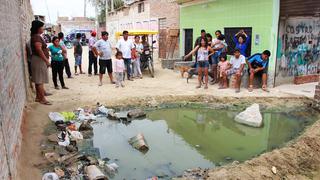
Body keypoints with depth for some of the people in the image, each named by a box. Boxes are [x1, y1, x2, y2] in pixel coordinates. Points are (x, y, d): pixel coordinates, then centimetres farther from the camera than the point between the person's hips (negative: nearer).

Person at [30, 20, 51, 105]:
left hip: (40, 60, 10)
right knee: (40, 80, -6)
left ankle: (38, 97, 21)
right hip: (39, 60, -10)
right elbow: (39, 50, -23)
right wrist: (47, 60, -21)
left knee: (38, 80, 14)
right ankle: (42, 99, -2)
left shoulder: (37, 36, 15)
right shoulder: (36, 37, -16)